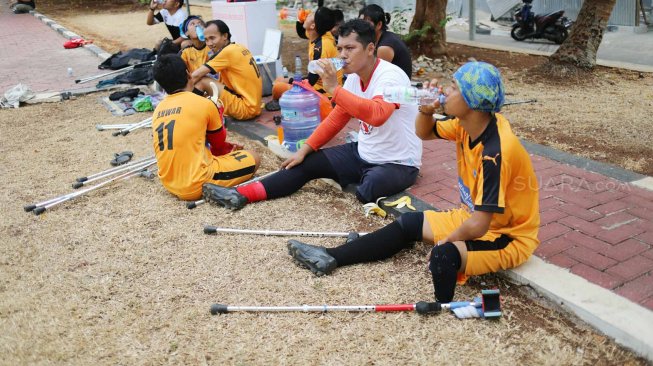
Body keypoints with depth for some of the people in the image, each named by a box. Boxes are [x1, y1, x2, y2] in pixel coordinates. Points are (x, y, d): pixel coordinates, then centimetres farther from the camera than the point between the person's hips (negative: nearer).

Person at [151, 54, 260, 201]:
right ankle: (212, 188, -2)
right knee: (253, 158, 9)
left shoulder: (158, 110, 8)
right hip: (197, 184, -7)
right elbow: (219, 142, 7)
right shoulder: (204, 104, -10)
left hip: (169, 183, 7)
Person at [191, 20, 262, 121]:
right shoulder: (239, 48, 9)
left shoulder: (228, 51, -15)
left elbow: (196, 75, -14)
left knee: (201, 81, -13)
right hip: (254, 105, 10)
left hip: (246, 108, -10)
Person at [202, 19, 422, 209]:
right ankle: (241, 195, -4)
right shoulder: (354, 77, 2)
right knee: (308, 163, -2)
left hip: (398, 163, -7)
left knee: (367, 190, -40)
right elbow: (336, 119, 11)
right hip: (363, 154, 7)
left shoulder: (390, 76, -22)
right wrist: (305, 149, 5)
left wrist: (334, 88, -38)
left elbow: (376, 115, -42)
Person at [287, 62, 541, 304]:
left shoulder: (496, 153, -33)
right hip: (477, 217, 9)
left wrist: (446, 241, -13)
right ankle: (331, 258, 10)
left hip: (508, 236, -9)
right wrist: (426, 110, -12)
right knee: (409, 223, 9)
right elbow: (424, 133, 10)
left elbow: (478, 225, -32)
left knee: (443, 256, -37)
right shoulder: (467, 123, -7)